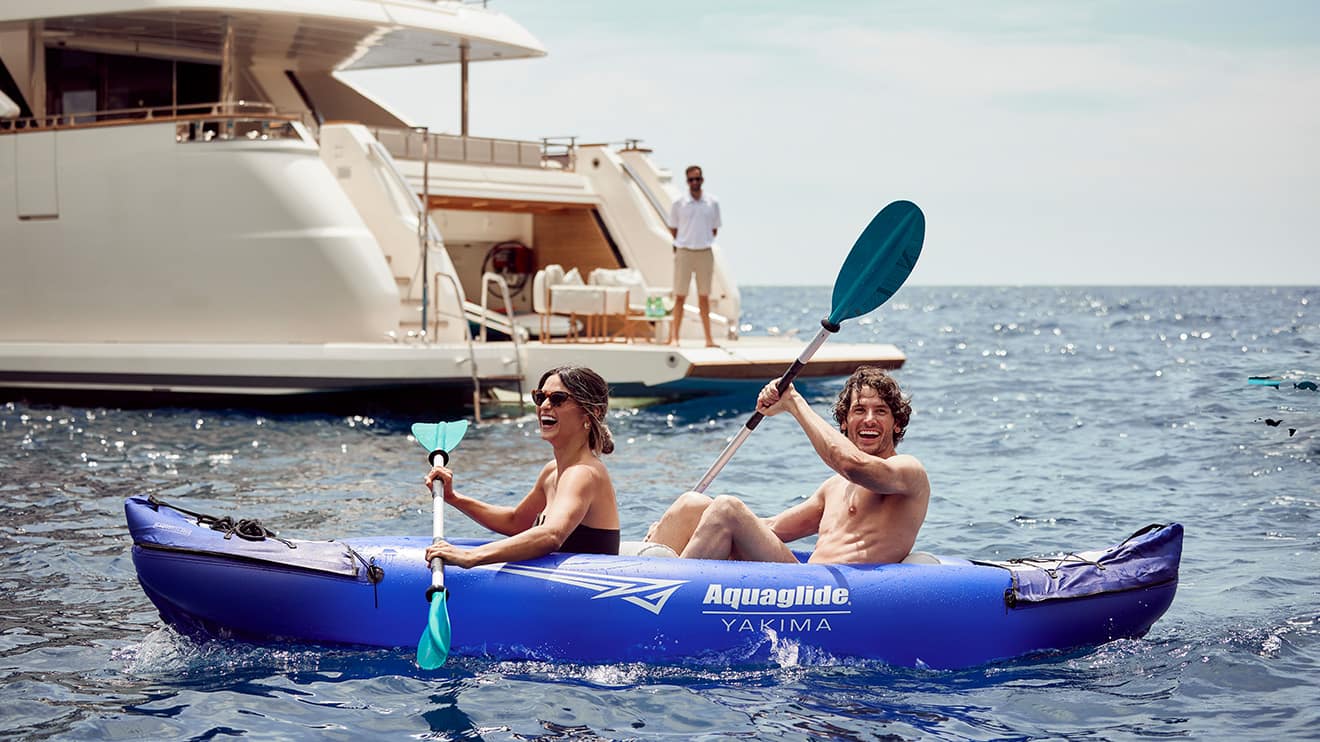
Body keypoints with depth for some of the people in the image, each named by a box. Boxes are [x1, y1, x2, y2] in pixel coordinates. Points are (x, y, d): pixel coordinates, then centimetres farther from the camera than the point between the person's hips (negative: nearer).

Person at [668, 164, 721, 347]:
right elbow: (673, 229, 8)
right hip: (684, 252, -2)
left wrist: (704, 242, 6)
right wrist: (682, 243, 7)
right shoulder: (679, 203, -3)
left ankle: (708, 338, 10)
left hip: (705, 253, 2)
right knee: (680, 296, -2)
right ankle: (674, 337, -3)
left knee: (704, 297, 7)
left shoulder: (712, 203, 3)